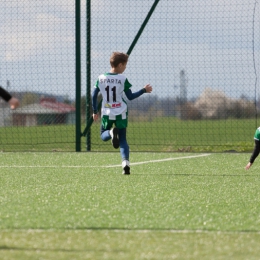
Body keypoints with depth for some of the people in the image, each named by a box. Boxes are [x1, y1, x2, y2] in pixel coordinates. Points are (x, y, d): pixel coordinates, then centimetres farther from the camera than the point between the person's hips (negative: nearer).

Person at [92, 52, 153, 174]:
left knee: (103, 135, 19)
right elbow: (130, 97, -4)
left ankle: (111, 132, -19)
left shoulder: (101, 78, 1)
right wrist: (144, 90, 7)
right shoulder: (123, 79, -7)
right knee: (123, 140, 7)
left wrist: (95, 112, 14)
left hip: (106, 113, 1)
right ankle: (125, 163, -14)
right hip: (121, 113, -1)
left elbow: (94, 95, 3)